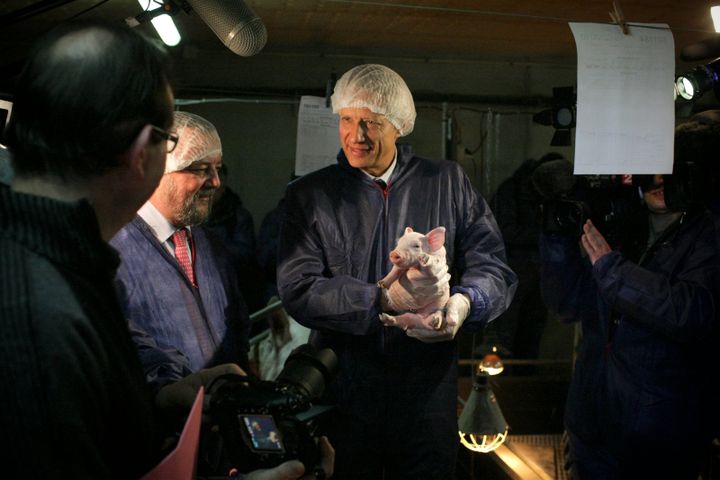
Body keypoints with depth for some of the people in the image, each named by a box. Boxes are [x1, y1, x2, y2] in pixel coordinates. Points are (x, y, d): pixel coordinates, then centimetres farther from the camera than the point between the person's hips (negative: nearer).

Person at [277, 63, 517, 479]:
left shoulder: (449, 183, 3)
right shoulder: (309, 195, 0)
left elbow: (494, 269, -1)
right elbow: (298, 290, -10)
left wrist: (465, 303, -23)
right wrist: (382, 299, -22)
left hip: (430, 396, 1)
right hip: (343, 394, 0)